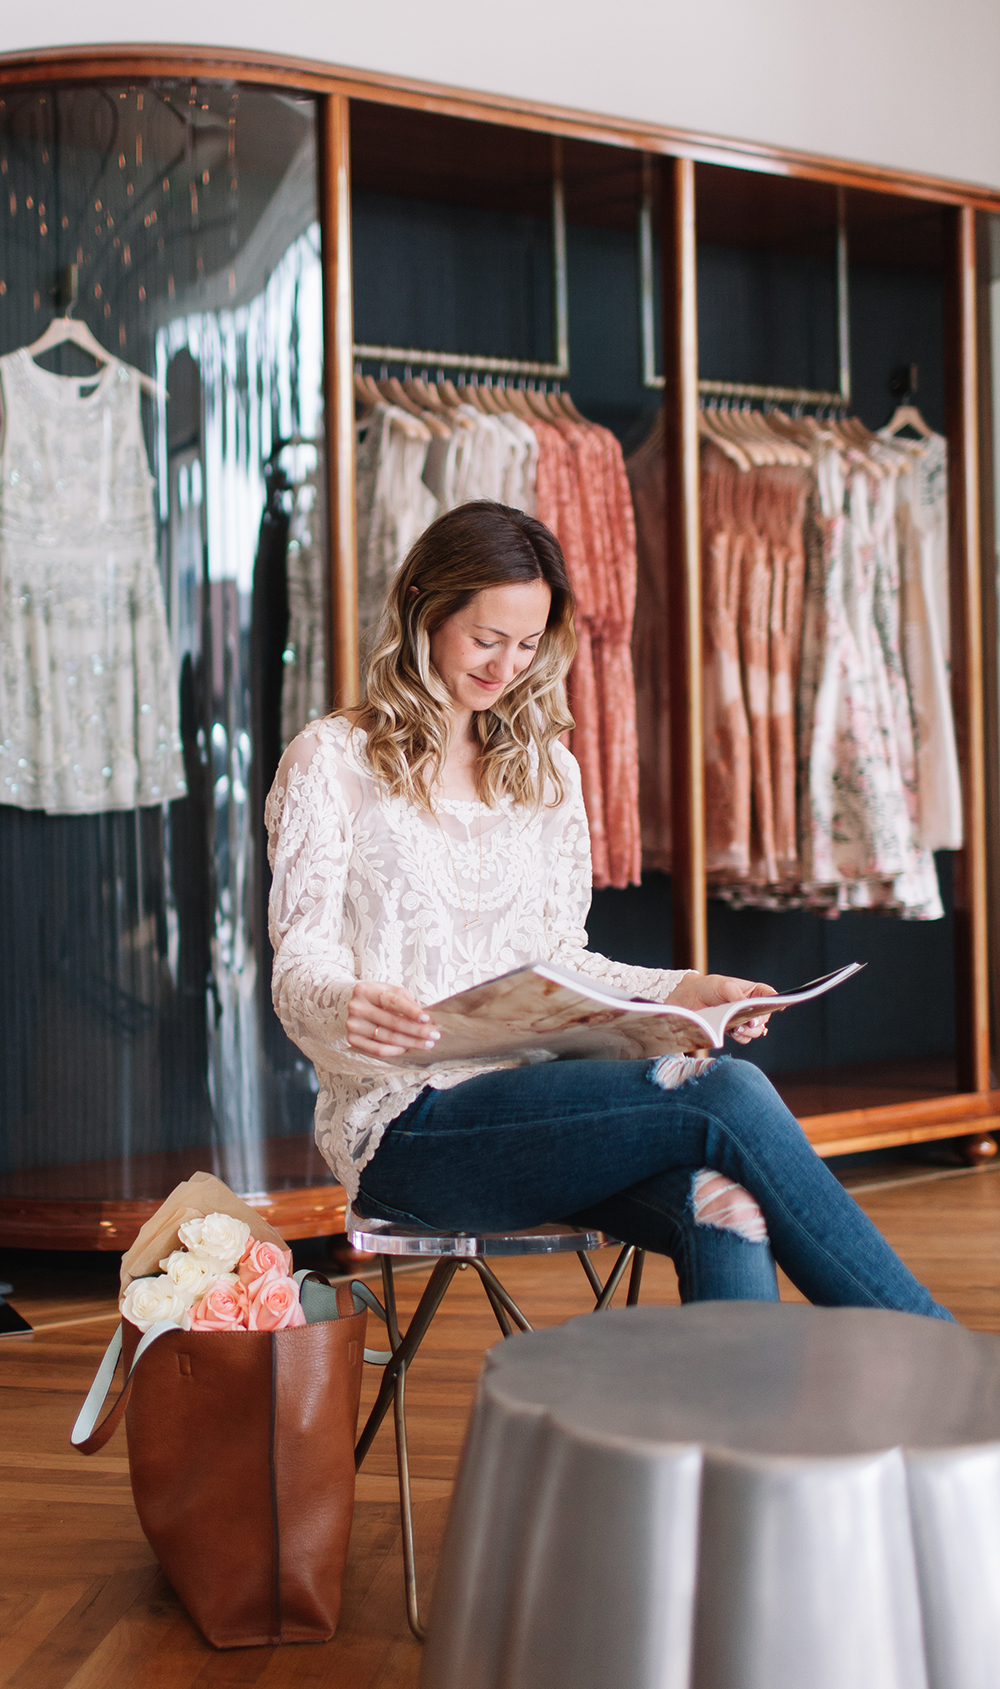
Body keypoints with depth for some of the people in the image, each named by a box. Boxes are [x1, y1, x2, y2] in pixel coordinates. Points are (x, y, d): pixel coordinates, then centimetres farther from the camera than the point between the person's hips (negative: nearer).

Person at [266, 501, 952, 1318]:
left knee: (724, 1194, -31)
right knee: (727, 1095, -27)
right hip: (405, 1127, -5)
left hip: (535, 1105, 5)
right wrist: (344, 1009, -28)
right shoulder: (330, 761, 4)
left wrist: (682, 989, 1)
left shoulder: (545, 768, 20)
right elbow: (300, 969, -3)